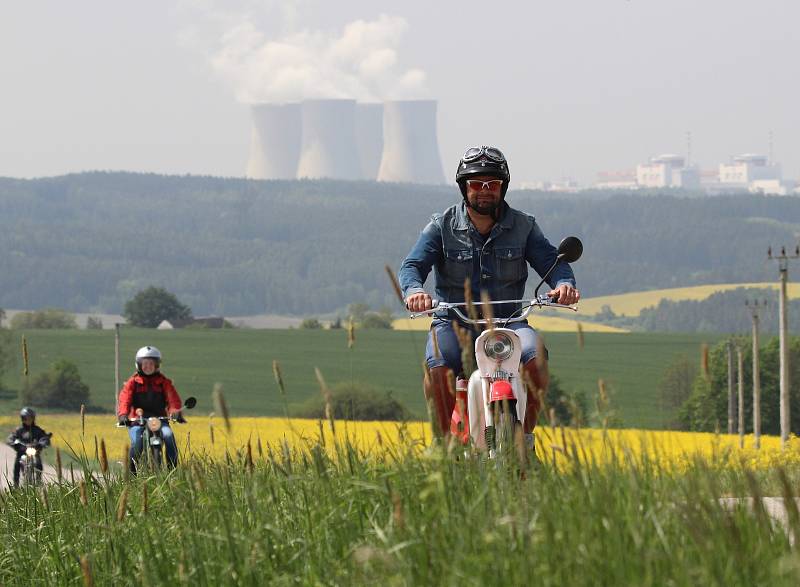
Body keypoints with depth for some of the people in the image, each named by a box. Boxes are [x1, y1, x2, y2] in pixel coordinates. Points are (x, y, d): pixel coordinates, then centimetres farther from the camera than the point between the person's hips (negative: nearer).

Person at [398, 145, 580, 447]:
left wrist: (564, 283, -26)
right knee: (438, 368, -33)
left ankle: (525, 435, -10)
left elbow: (550, 260, 0)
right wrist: (414, 290, -33)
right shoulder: (442, 227, 2)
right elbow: (412, 265, -7)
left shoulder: (523, 226, 7)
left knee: (536, 358, -30)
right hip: (453, 323, -1)